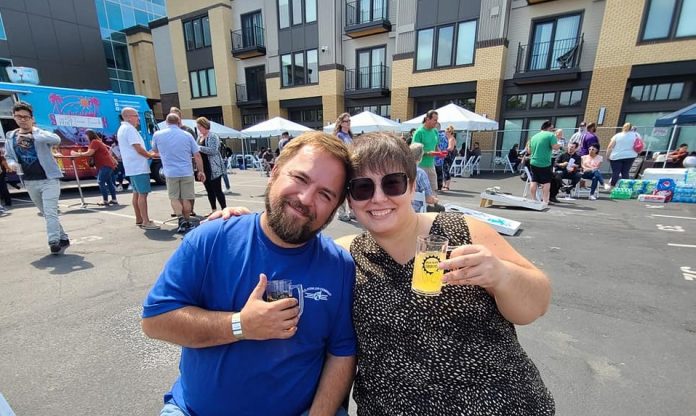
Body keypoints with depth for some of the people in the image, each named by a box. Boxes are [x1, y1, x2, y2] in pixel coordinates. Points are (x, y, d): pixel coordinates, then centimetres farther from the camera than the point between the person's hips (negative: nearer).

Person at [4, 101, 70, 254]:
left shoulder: (41, 134, -5)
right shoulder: (10, 137, 10)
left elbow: (56, 139, -28)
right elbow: (9, 156, 17)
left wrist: (31, 136, -37)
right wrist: (12, 164, -5)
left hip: (49, 180, -6)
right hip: (30, 183, 6)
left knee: (50, 212, -13)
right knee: (46, 214, 13)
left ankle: (54, 242, -14)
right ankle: (63, 238, 23)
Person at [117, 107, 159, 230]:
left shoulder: (122, 129, 19)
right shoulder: (130, 129, -14)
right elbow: (139, 149, -19)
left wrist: (147, 153, 16)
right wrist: (150, 155, -3)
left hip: (132, 167, 11)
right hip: (139, 167, -11)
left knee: (136, 193, 14)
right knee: (143, 194, -10)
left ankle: (139, 219, 21)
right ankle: (146, 222, -10)